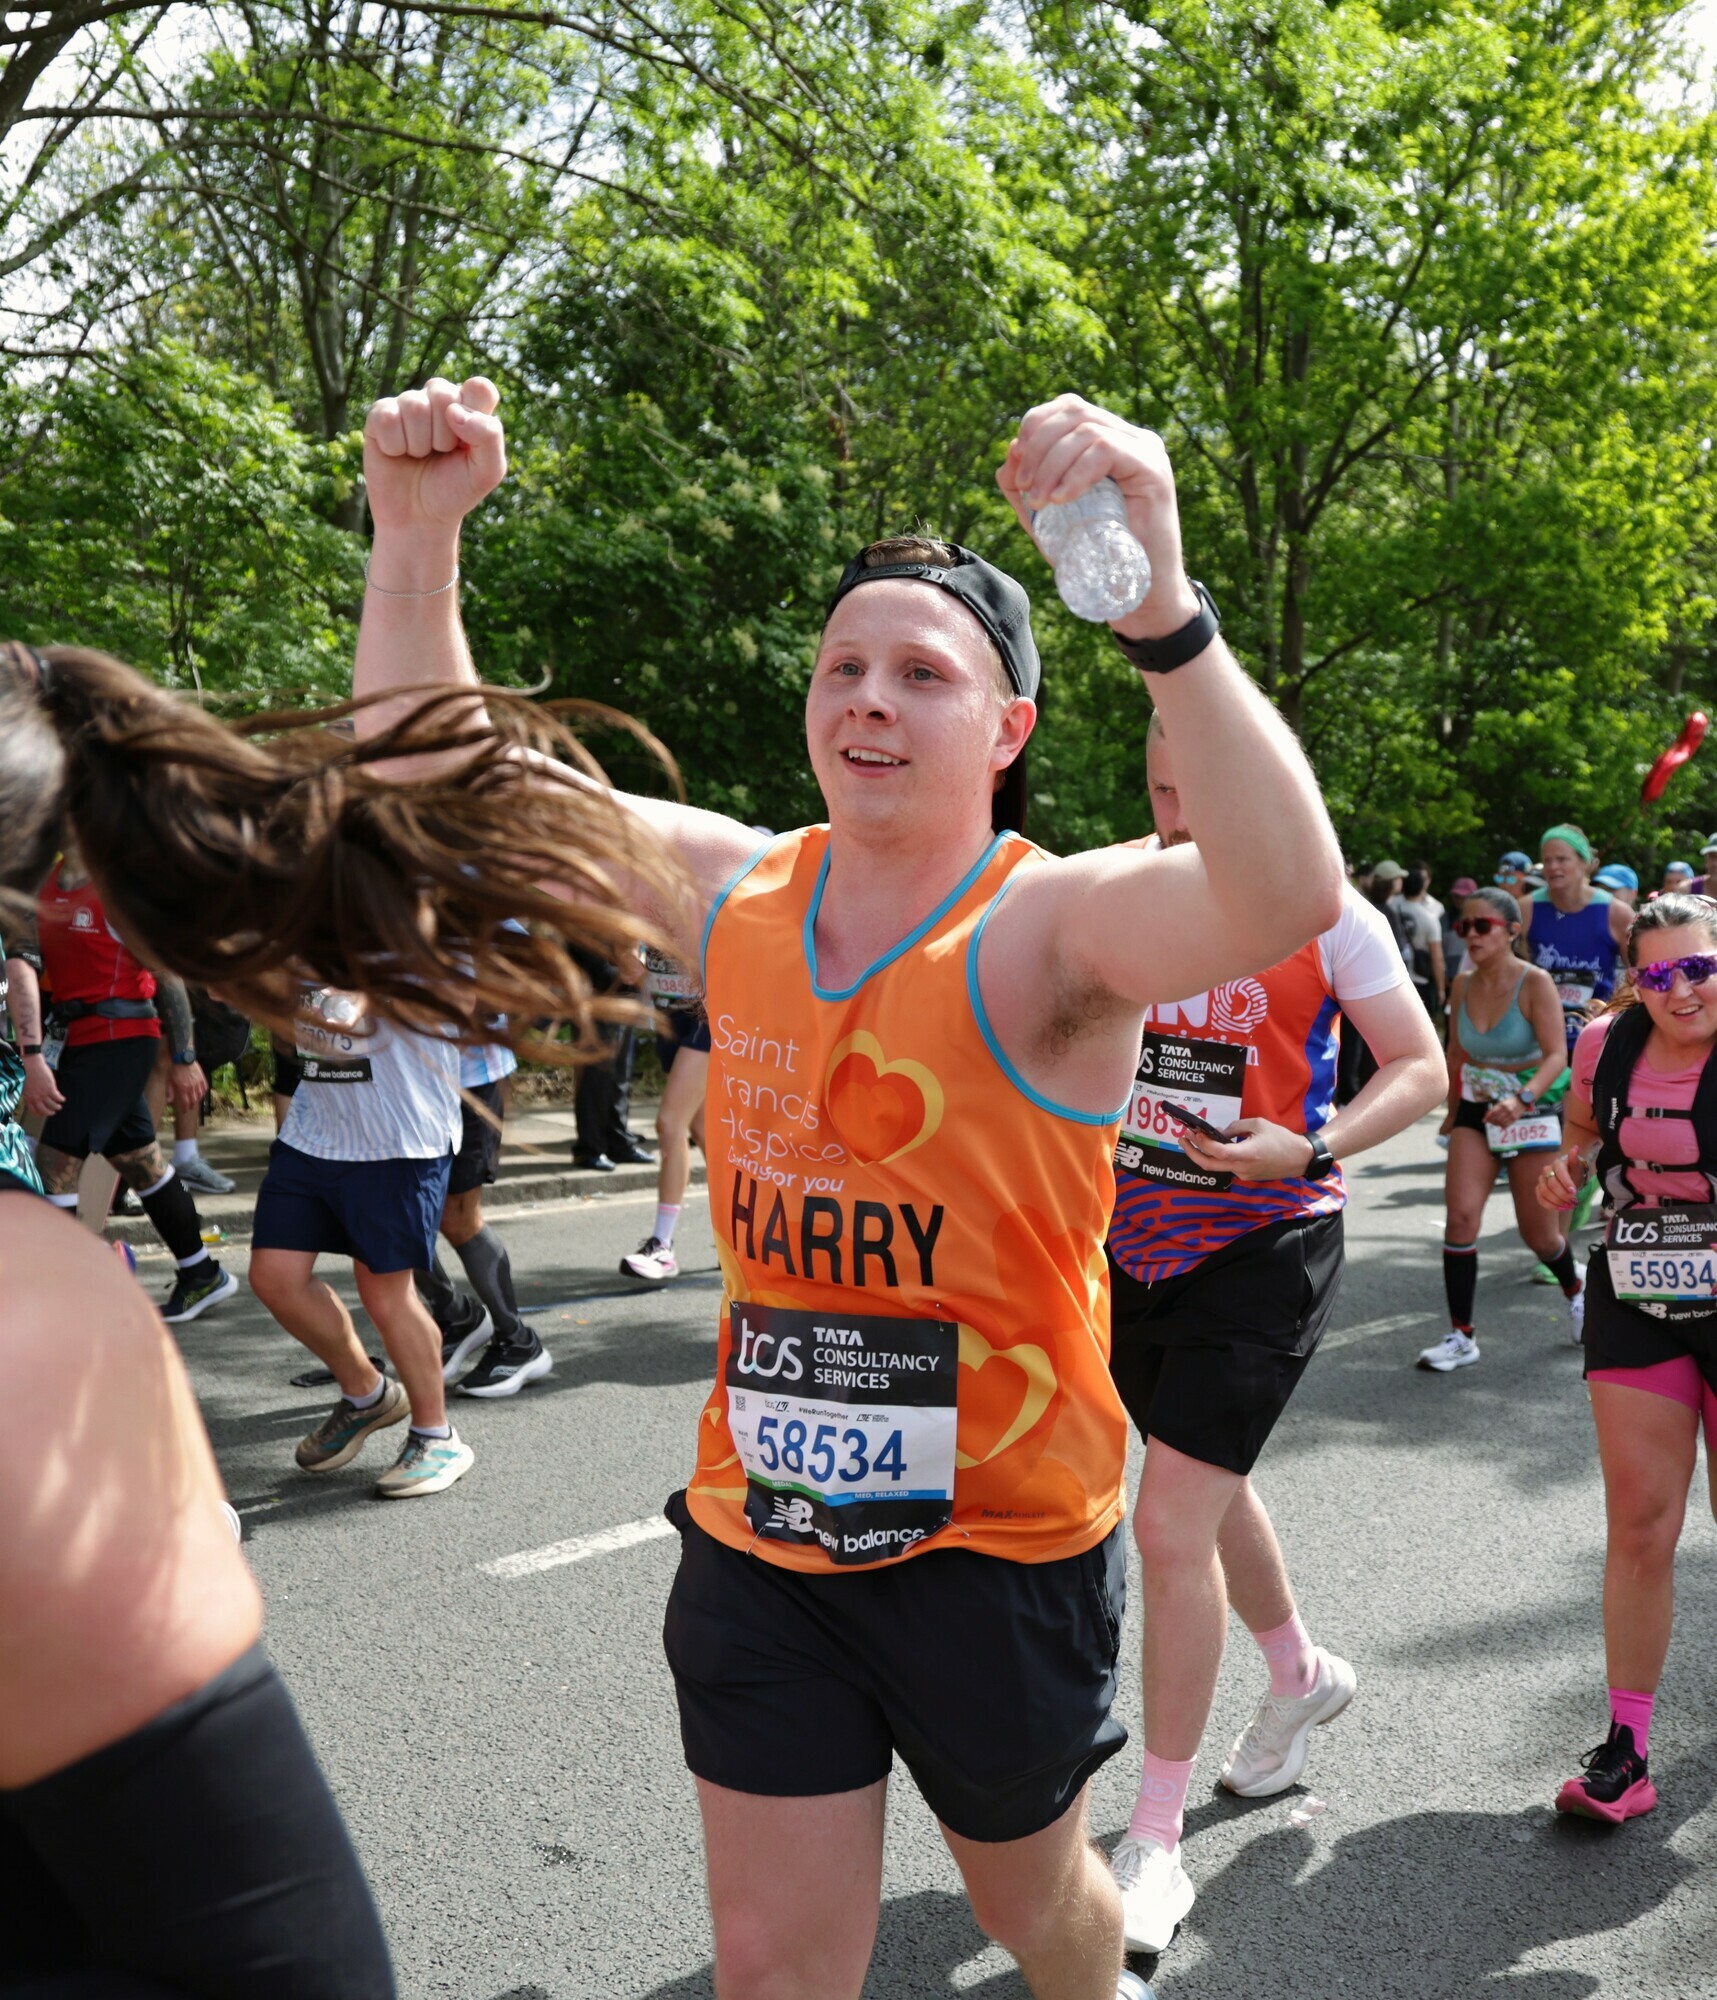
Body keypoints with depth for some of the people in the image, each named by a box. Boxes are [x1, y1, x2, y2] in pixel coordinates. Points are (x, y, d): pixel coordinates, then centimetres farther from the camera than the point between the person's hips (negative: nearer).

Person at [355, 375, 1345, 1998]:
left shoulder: (1052, 923, -18)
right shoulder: (737, 893, -2)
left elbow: (1289, 899, -40)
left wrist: (1159, 602, -50)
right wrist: (417, 533, -10)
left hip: (997, 1543, -3)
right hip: (760, 1527, 3)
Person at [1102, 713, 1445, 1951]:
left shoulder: (1323, 911, -10)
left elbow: (1423, 1070, -7)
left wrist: (1304, 1151, -22)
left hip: (1263, 1251, -6)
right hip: (1137, 1240, 6)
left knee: (1171, 1529, -11)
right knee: (1210, 1494, 22)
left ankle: (1156, 1847, 6)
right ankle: (1303, 1676, 50)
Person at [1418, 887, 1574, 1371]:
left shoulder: (1535, 983, -16)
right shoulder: (1463, 984, -1)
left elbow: (1557, 1055, -24)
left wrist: (1523, 1099, -40)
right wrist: (1453, 1109, 19)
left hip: (1532, 1113, -4)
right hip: (1476, 1112, 4)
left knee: (1537, 1234, 8)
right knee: (1460, 1216, -14)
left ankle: (1575, 1290, 43)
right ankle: (1461, 1336, -6)